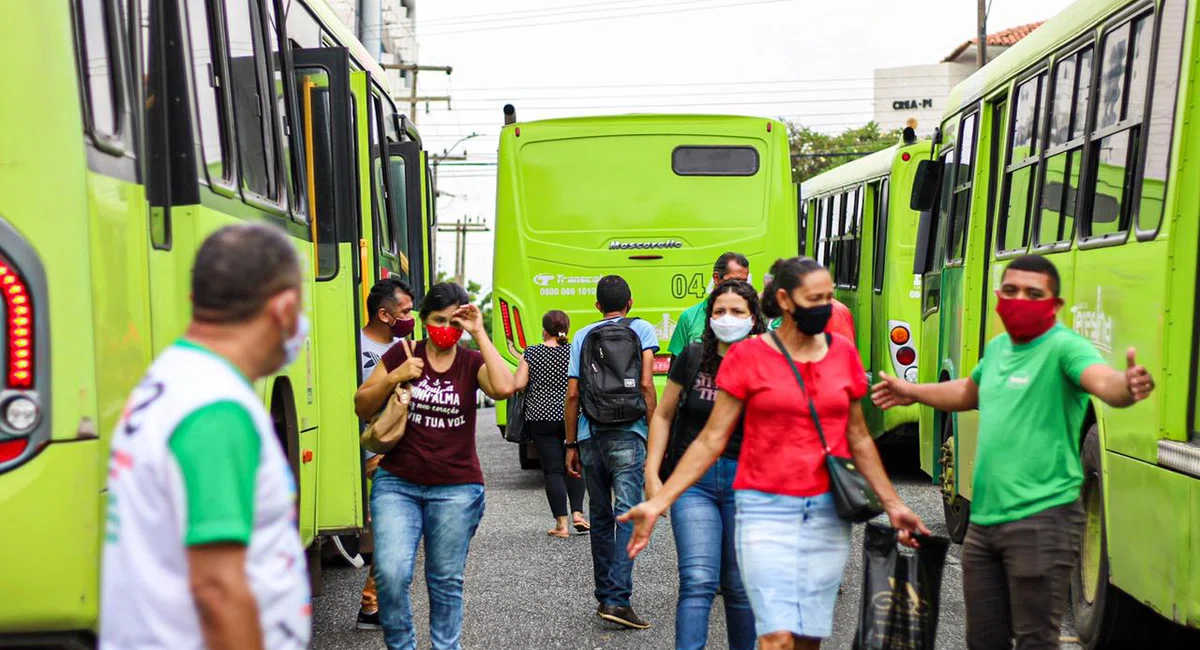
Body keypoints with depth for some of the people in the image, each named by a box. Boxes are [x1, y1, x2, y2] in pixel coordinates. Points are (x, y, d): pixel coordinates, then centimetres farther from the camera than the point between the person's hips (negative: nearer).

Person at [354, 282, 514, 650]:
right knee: (391, 574, -14)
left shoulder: (472, 362, 4)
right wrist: (393, 378, -12)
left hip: (456, 489, 0)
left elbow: (503, 388, -18)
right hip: (397, 484, 0)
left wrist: (479, 333, -14)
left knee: (446, 581, 8)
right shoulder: (401, 355, 4)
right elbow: (362, 408, 5)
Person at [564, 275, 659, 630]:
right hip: (627, 434, -3)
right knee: (627, 516, -6)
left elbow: (572, 394, 7)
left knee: (600, 517, 13)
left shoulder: (583, 336, 10)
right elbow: (646, 385, -5)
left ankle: (605, 596, 19)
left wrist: (571, 444, 13)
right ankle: (618, 599, -16)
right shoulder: (642, 329, 5)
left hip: (590, 435, 3)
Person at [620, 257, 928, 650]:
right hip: (766, 510, -3)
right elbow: (711, 440, -2)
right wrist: (658, 503, -9)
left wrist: (893, 505, 17)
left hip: (827, 513, 4)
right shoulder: (748, 356, -3)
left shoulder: (843, 354, 7)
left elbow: (858, 440, 16)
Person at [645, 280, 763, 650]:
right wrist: (652, 474, 4)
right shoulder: (692, 359, 0)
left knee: (739, 585, 10)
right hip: (693, 478, 0)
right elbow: (663, 415, 8)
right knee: (698, 581, -11)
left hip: (746, 480, 0)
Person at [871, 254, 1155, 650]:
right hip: (983, 519, 8)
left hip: (1041, 520, -8)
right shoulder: (997, 347, 13)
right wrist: (912, 392, 43)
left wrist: (1127, 387, -55)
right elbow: (970, 392, 33)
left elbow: (1104, 381, -33)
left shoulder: (1064, 346, -12)